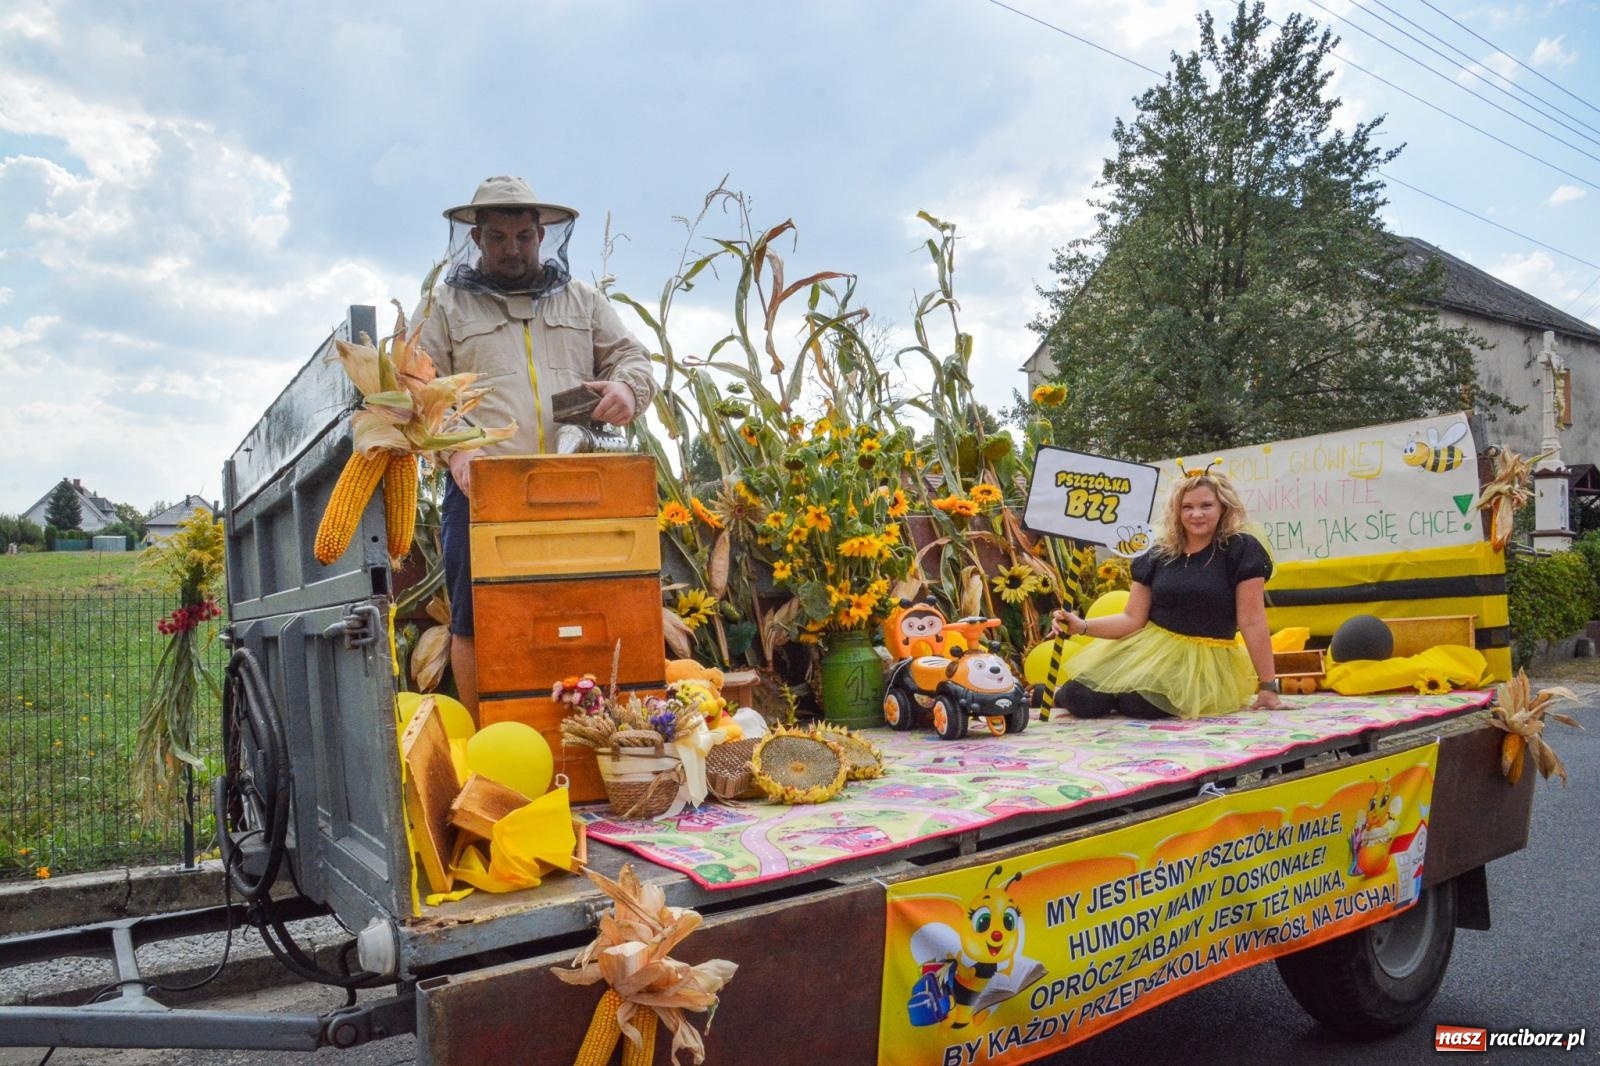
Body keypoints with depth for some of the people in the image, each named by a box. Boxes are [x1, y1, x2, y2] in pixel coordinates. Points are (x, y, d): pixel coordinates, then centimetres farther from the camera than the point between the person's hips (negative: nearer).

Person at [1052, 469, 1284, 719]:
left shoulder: (1241, 550, -7)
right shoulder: (1158, 555, 5)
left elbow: (1253, 622, -9)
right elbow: (1133, 619, 3)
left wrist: (1267, 686, -8)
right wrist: (1082, 626, -13)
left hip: (1205, 661, -3)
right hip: (1148, 648, 3)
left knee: (1140, 703, -31)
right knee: (1083, 699, -18)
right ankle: (1063, 694, 20)